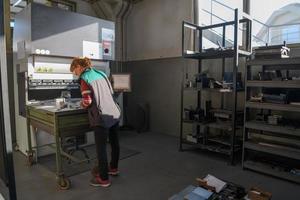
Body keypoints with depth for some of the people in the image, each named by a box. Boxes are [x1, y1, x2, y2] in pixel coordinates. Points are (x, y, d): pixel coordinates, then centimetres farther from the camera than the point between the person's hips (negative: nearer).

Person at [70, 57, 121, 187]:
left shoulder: (84, 78, -7)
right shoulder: (100, 73, 13)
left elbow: (87, 101, -15)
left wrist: (82, 104, 6)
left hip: (102, 117, -7)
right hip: (114, 113, 8)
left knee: (101, 148, 6)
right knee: (114, 143, 20)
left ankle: (103, 179, 18)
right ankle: (113, 168, 41)